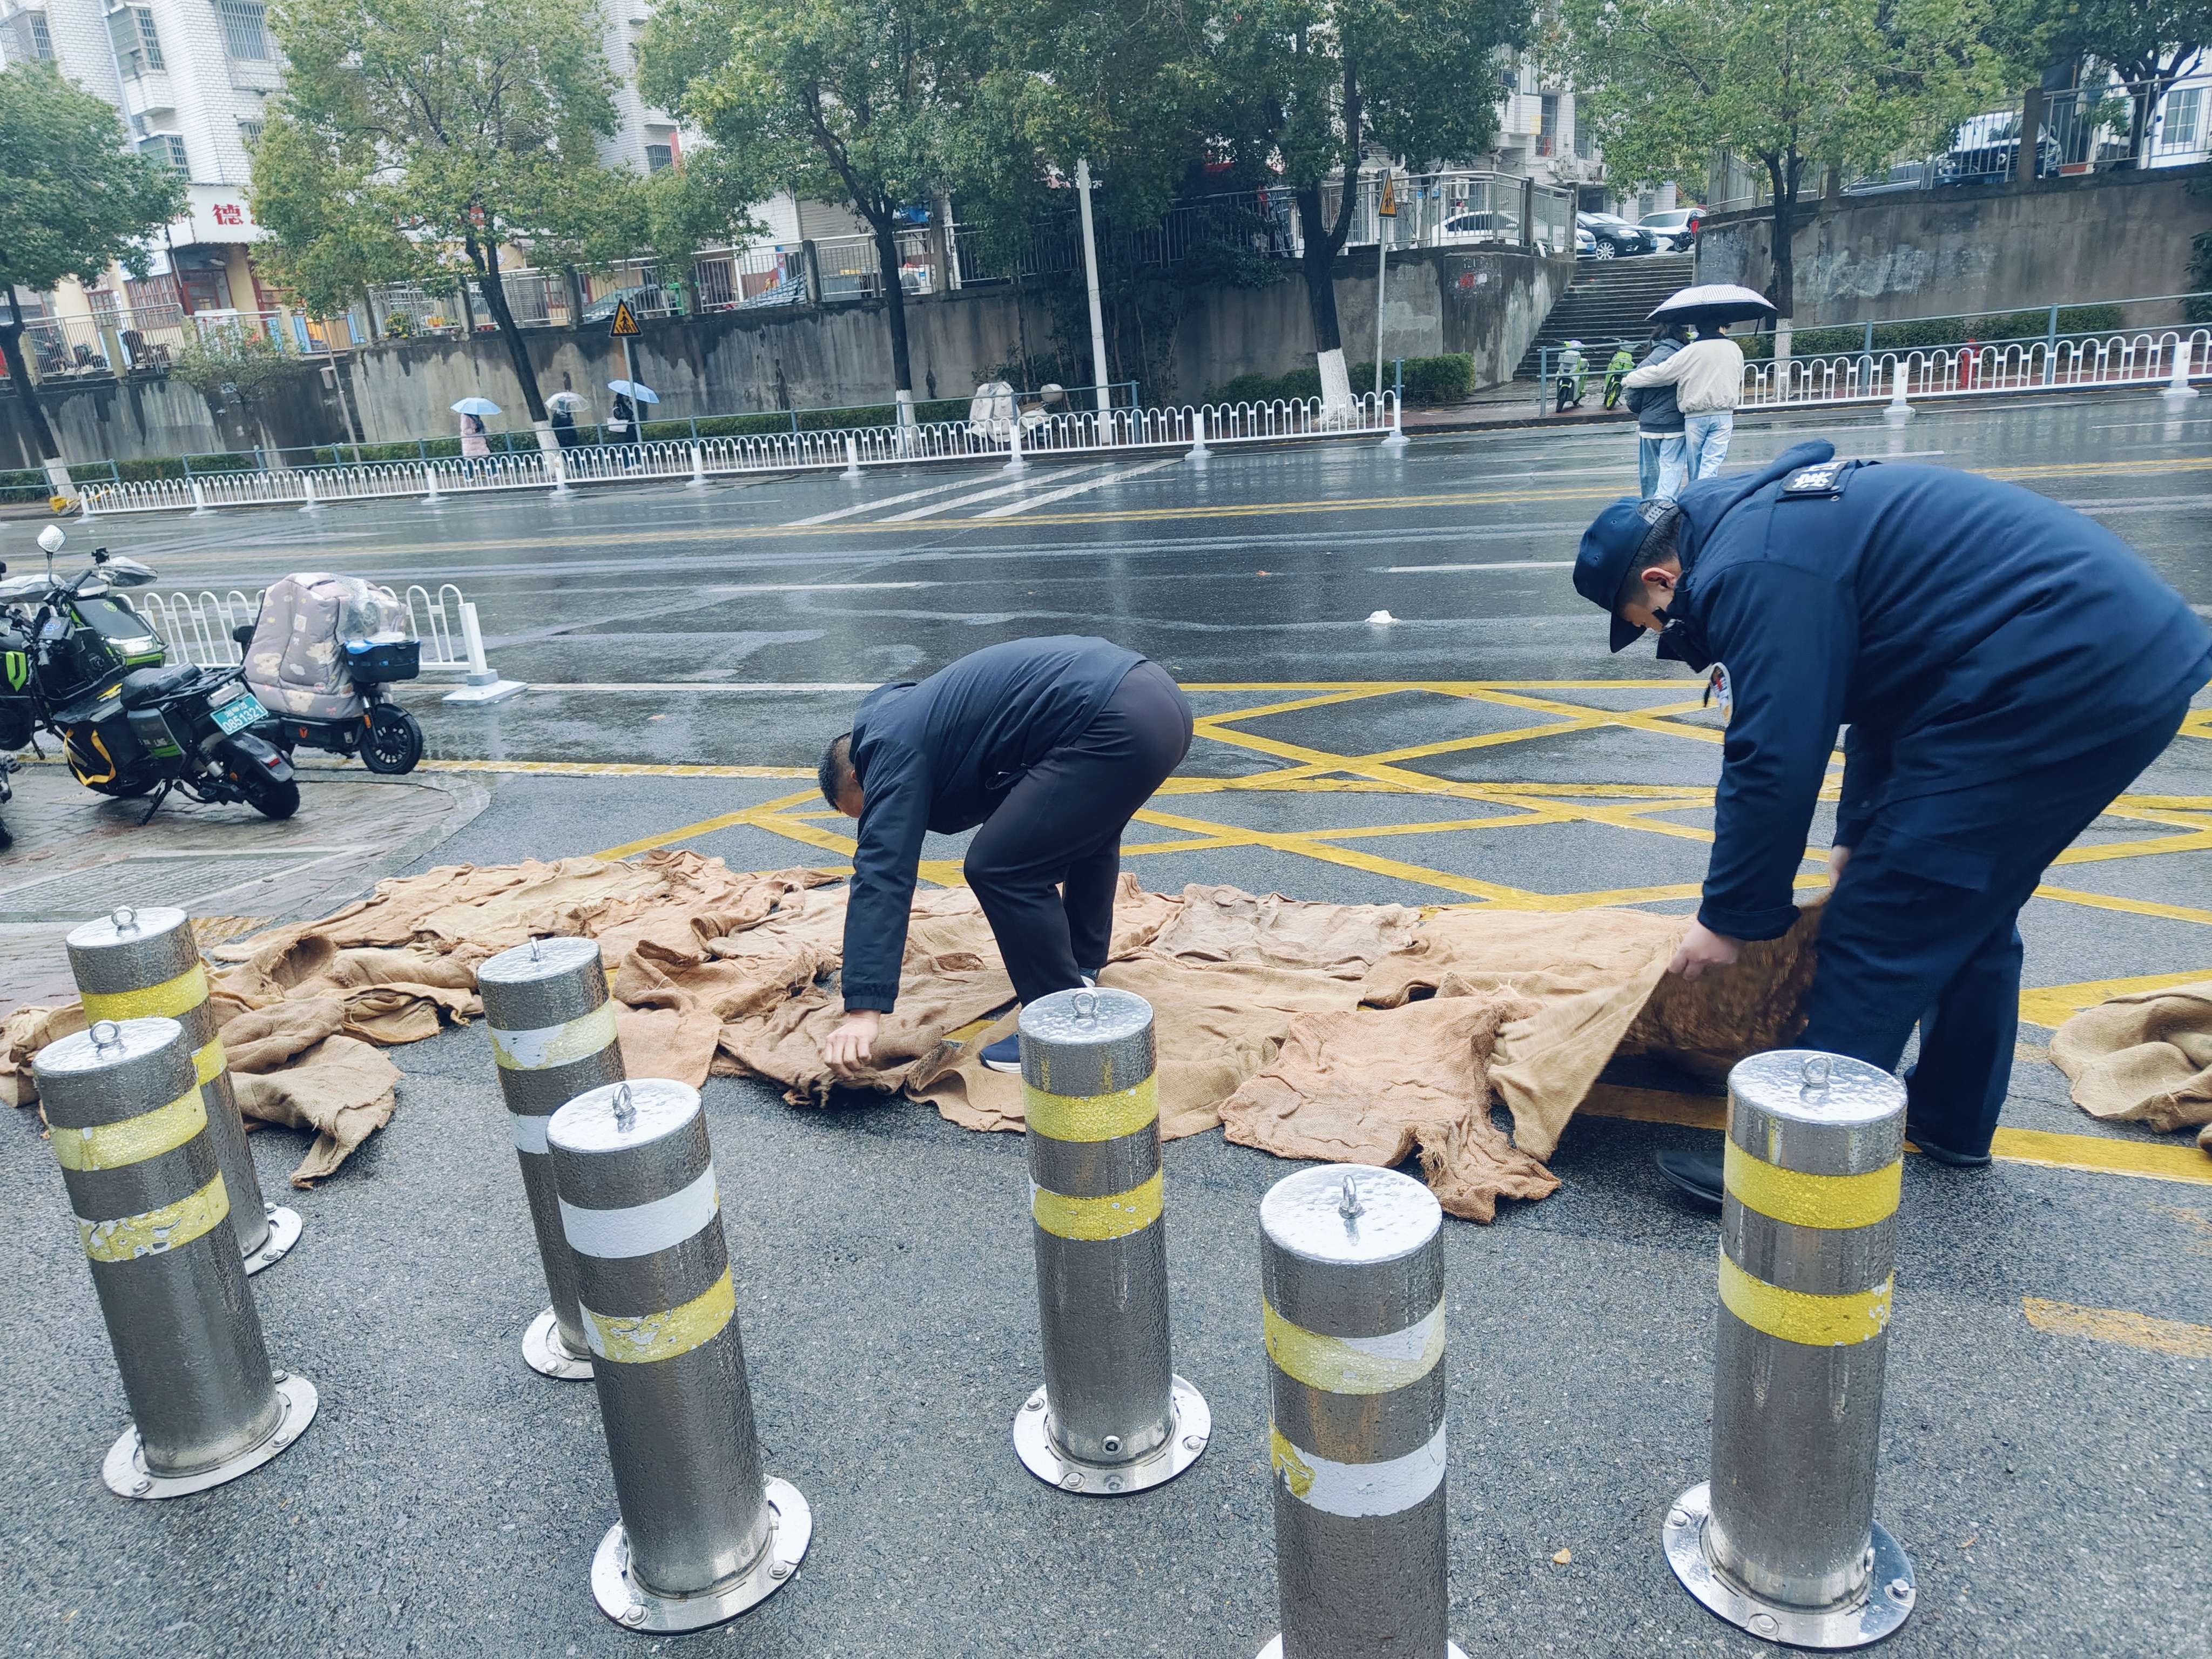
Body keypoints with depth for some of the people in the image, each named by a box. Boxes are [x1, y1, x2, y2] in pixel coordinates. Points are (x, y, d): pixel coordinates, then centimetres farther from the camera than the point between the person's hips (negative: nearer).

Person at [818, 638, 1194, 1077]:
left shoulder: (892, 748, 1)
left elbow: (881, 873, -10)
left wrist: (863, 1010, -14)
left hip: (1120, 726, -11)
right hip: (1163, 698, 11)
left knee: (998, 867, -4)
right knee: (1087, 826, 35)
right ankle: (1083, 969, 48)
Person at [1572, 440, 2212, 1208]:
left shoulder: (1751, 571, -14)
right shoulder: (1777, 512, 19)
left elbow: (1774, 761, -16)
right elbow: (1886, 682, 27)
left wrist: (1730, 917, -3)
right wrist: (1860, 835, 30)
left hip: (2058, 681, -11)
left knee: (1880, 934, -5)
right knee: (1969, 906, 24)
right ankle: (1952, 1120, 38)